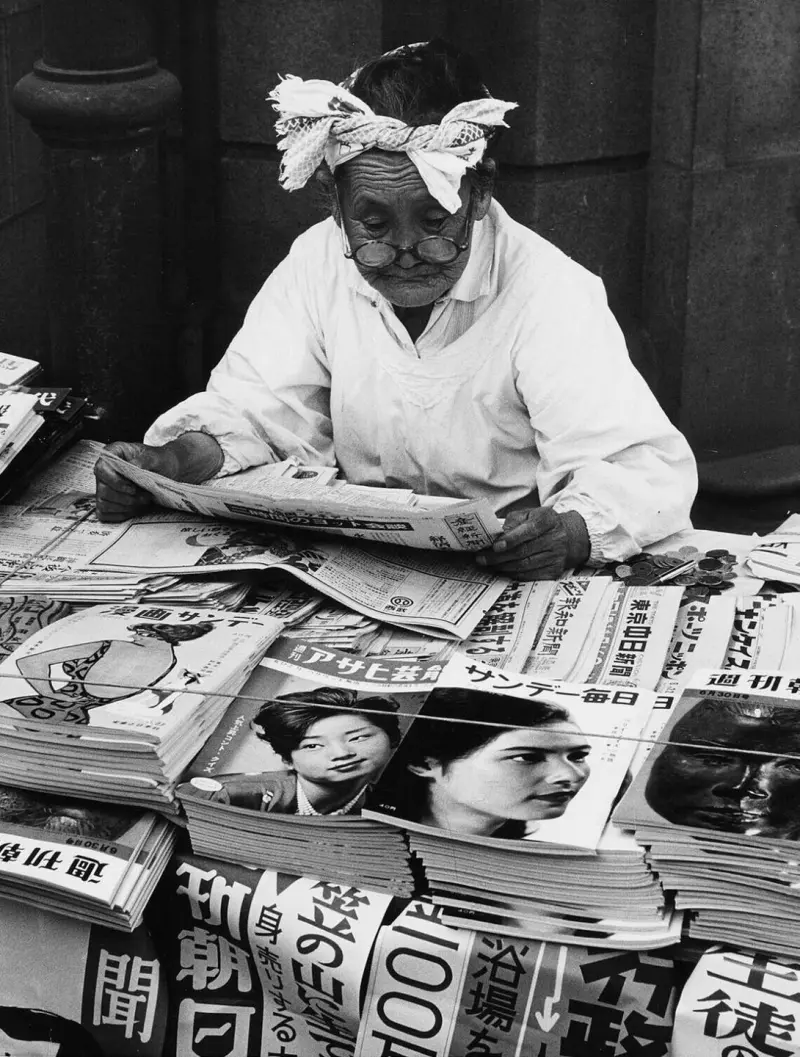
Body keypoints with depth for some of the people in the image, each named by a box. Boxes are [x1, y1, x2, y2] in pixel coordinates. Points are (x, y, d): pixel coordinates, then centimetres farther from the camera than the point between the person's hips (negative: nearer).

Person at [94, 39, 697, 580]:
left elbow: (646, 467, -22)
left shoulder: (551, 295, -15)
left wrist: (577, 529, -44)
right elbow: (260, 403, 3)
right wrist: (188, 456, -20)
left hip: (509, 585, -2)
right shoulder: (320, 261, 0)